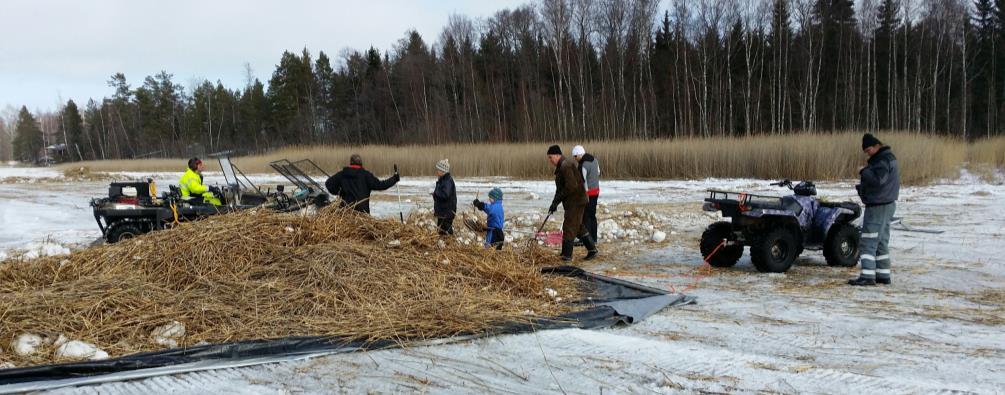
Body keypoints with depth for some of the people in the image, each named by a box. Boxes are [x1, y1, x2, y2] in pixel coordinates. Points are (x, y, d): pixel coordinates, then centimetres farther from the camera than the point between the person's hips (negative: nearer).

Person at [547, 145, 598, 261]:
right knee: (578, 226, 17)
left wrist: (556, 200, -18)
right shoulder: (561, 166, 15)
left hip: (575, 201, -10)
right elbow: (560, 188, 20)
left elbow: (571, 186, -26)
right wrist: (555, 202, 12)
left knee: (569, 227, -5)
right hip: (573, 202, 10)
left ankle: (566, 255, 0)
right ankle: (592, 249, 23)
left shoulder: (566, 166, -19)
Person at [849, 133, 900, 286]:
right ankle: (883, 275, 19)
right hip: (886, 204, 11)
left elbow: (877, 179, -29)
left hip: (878, 206, -11)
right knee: (881, 242, 15)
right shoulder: (888, 157, 17)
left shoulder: (883, 160, -16)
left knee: (868, 242, -10)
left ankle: (867, 276, -12)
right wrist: (862, 186, 8)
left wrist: (863, 171, -14)